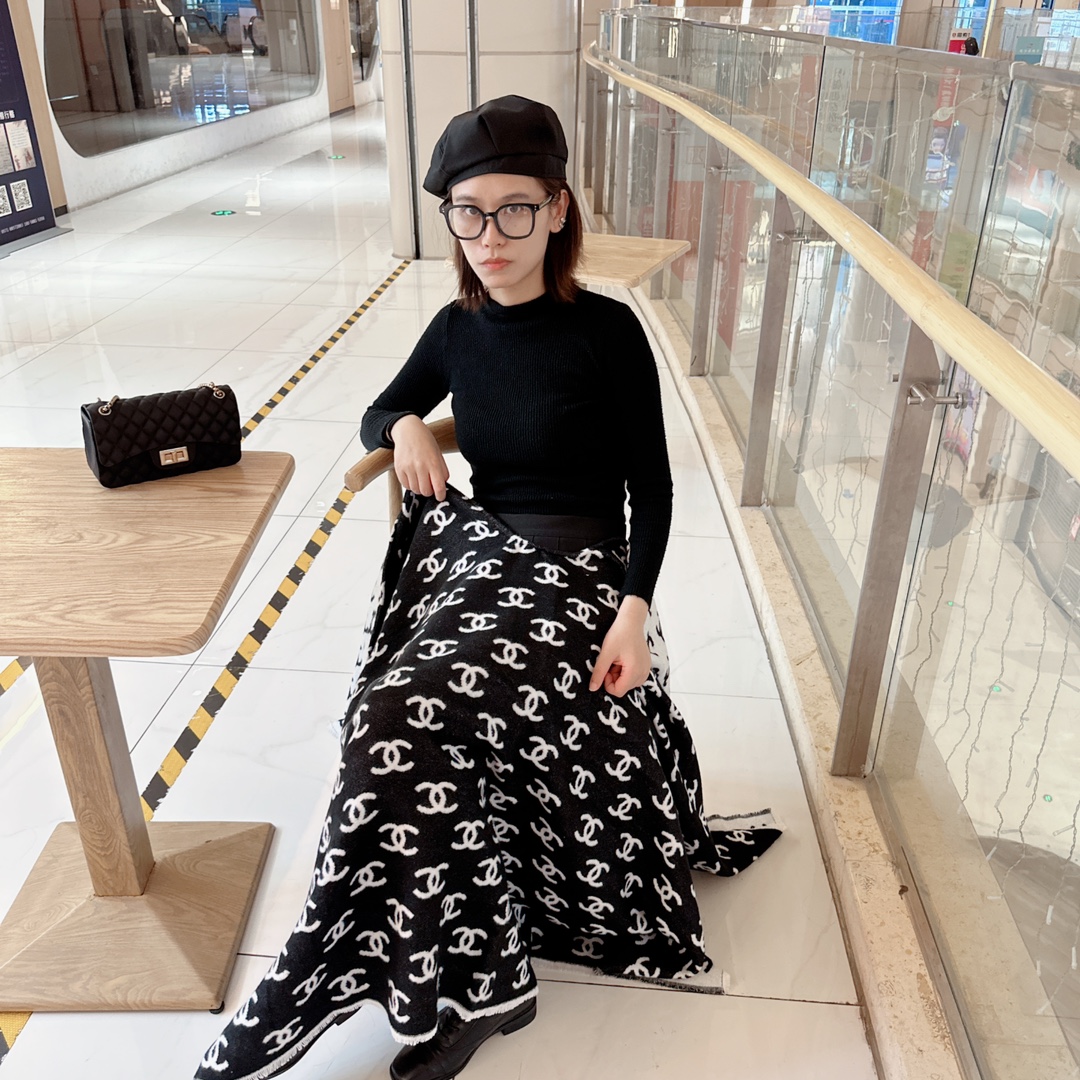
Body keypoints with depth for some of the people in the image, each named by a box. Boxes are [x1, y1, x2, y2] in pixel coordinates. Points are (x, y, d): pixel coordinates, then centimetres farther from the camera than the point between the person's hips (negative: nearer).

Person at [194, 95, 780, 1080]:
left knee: (402, 714, -26)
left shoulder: (606, 331, -7)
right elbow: (379, 416, 23)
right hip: (474, 552, 5)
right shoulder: (459, 328, 8)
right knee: (409, 730, -22)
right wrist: (407, 428, -2)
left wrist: (635, 608, -17)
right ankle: (475, 980, -5)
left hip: (575, 571, -5)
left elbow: (651, 486, -5)